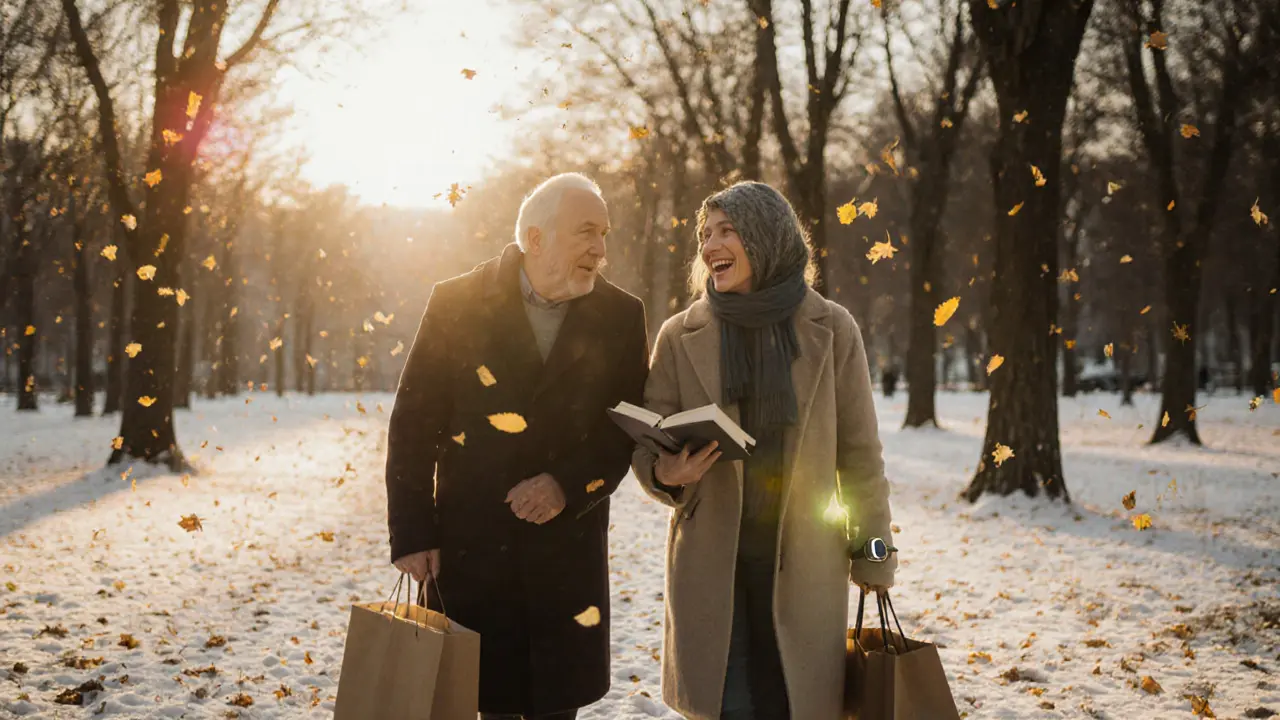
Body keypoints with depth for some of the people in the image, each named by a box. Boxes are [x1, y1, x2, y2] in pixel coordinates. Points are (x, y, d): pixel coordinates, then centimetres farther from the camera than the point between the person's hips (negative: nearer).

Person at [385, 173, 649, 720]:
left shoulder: (621, 317, 1)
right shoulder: (457, 304, -4)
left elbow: (630, 425, 2)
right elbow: (413, 424, -2)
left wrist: (568, 484, -14)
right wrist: (411, 534, -6)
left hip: (568, 545, 2)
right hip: (468, 540, -1)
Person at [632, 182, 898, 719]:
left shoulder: (831, 330, 0)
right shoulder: (681, 336, 1)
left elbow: (859, 452, 5)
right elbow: (646, 441, 7)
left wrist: (872, 553, 6)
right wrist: (666, 473, -16)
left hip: (804, 564, 0)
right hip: (711, 562, 0)